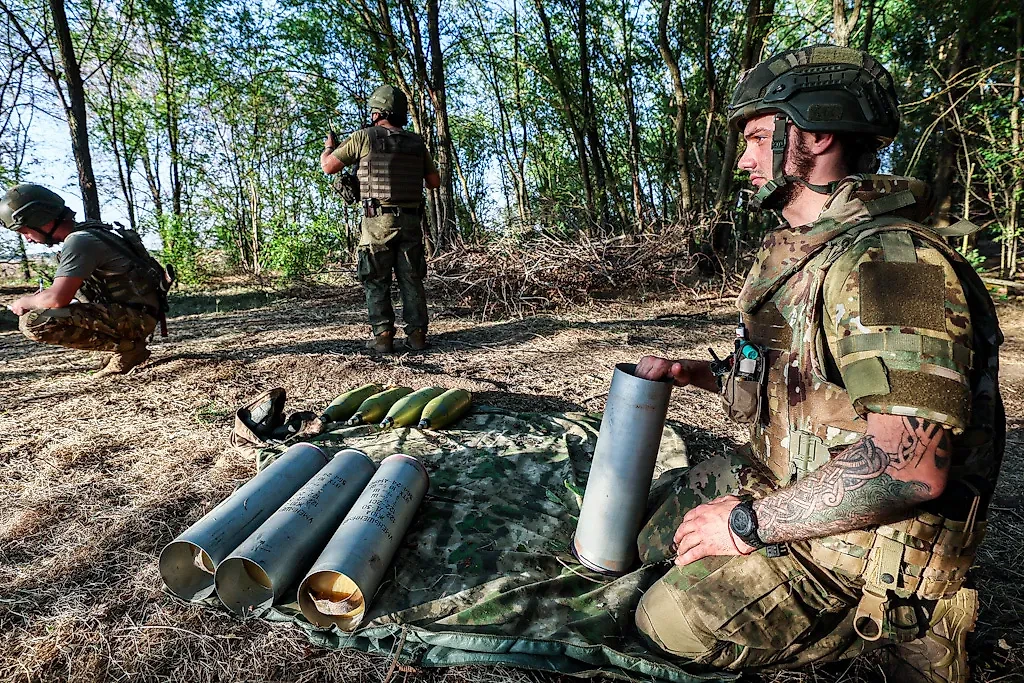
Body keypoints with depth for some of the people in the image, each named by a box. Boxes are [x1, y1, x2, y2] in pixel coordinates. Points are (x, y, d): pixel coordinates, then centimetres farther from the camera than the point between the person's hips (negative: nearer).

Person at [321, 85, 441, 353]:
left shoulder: (364, 137, -3)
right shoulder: (416, 142, 7)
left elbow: (328, 166, 3)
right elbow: (435, 181, 13)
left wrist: (328, 147, 25)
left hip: (378, 222, -3)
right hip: (411, 221, 3)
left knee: (377, 282, 5)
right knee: (411, 280, 9)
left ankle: (383, 337, 3)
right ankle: (416, 334, 9)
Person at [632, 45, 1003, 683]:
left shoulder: (891, 262, -26)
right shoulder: (797, 253, 7)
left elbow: (908, 467, -33)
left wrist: (749, 522, -23)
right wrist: (695, 373, 3)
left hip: (869, 539, -9)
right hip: (784, 484, 9)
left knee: (672, 620, -15)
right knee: (654, 529, 15)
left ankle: (896, 626, 6)